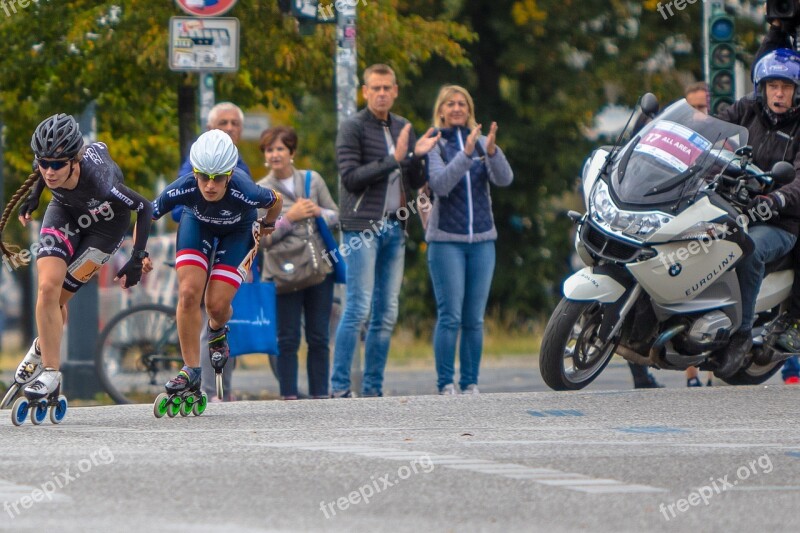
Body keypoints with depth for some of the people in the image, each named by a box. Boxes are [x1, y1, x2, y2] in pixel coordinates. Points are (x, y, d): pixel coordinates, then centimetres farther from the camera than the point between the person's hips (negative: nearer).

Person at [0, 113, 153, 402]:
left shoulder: (97, 180, -42)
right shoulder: (48, 163, -29)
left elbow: (145, 208, -26)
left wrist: (138, 258, -26)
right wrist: (34, 195, 3)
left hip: (106, 221, -3)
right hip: (65, 210, 3)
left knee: (57, 296, -8)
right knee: (48, 287, -15)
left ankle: (43, 348, 20)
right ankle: (50, 370, -1)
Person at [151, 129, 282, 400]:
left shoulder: (244, 192, -41)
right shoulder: (184, 189, -38)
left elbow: (276, 200, -16)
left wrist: (268, 225, 5)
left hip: (237, 231, -1)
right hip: (197, 223, 1)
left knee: (217, 304, -11)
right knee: (188, 293, -18)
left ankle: (216, 331, 29)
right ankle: (191, 370, -4)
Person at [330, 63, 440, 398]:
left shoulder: (402, 129, 15)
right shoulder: (353, 128, -3)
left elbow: (416, 183, 15)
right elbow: (351, 178, -13)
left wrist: (417, 156, -5)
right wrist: (393, 159, -18)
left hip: (394, 228, 6)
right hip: (362, 227, -6)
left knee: (387, 313, 5)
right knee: (358, 308, -12)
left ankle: (373, 389, 9)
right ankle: (339, 388, -11)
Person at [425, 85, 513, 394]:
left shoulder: (481, 142, 9)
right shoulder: (433, 145, 0)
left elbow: (504, 179, -5)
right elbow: (440, 185, -15)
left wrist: (491, 151, -22)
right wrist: (466, 153, -25)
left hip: (482, 240, 3)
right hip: (446, 240, -3)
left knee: (474, 319, 3)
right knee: (450, 316, -8)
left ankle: (471, 383, 7)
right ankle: (446, 384, -5)